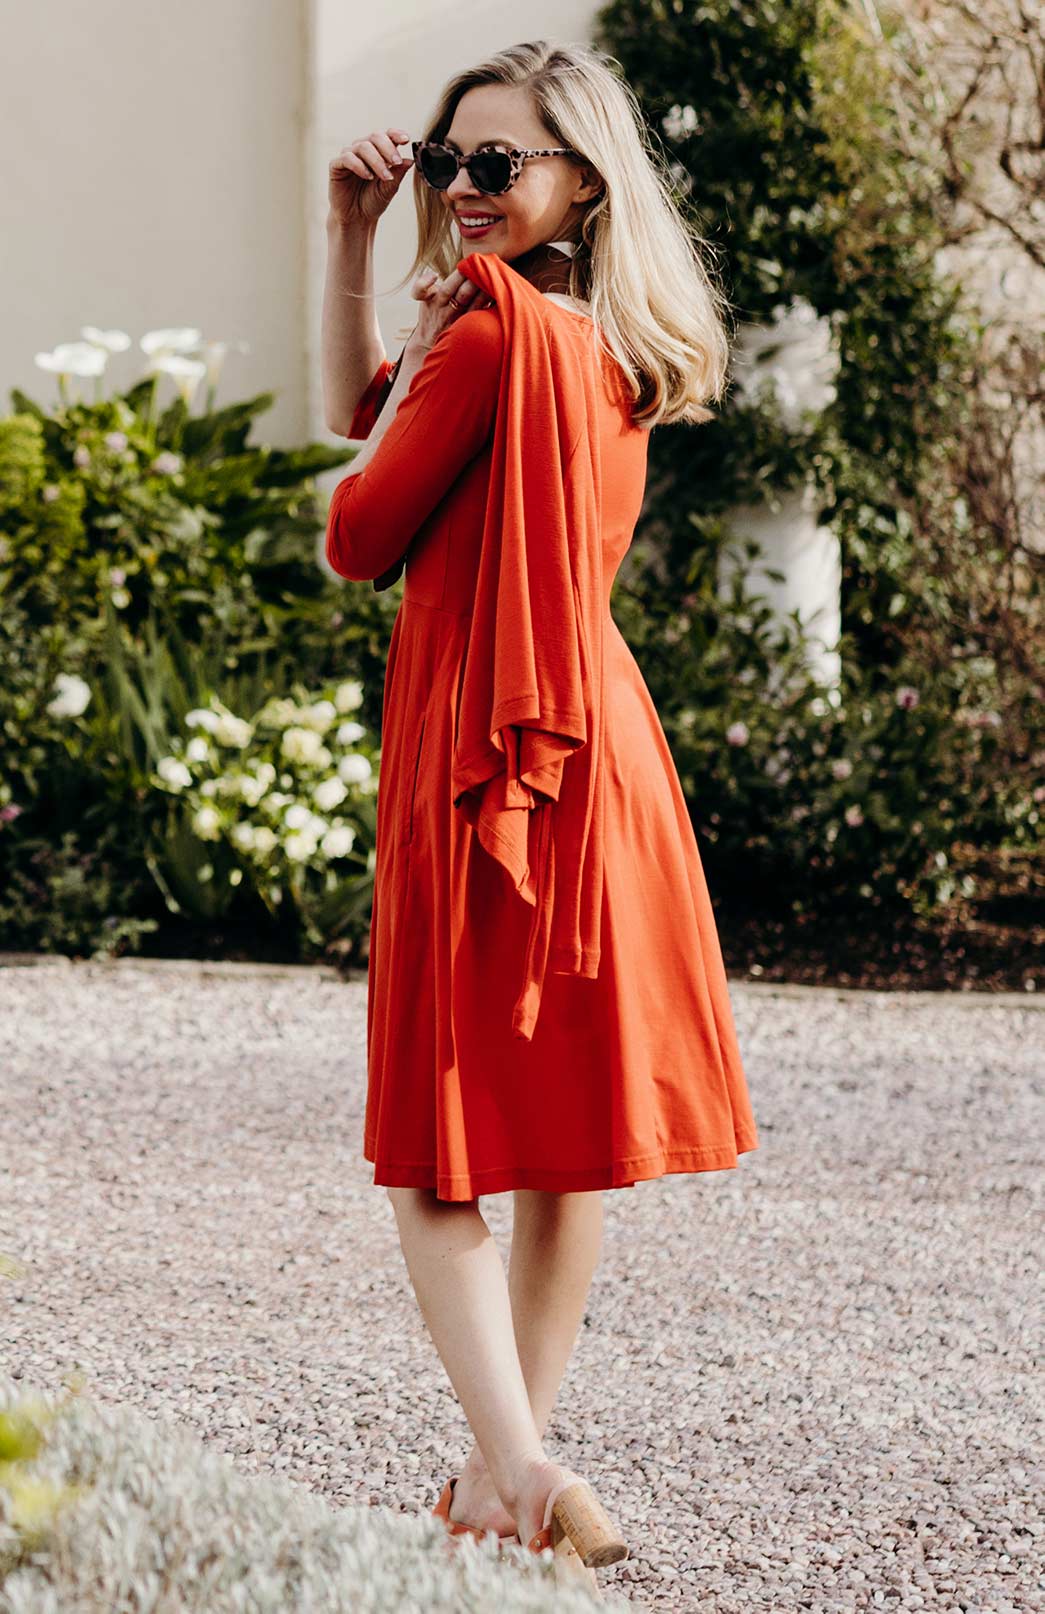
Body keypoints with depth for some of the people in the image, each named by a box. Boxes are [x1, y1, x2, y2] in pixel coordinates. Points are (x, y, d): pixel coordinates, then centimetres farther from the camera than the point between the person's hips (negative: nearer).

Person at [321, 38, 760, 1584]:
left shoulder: (496, 329, -15)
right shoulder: (608, 351, 12)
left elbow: (360, 539, -9)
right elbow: (359, 406, 25)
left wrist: (426, 347, 2)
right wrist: (355, 236, 15)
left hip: (477, 741, -8)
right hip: (595, 746, 8)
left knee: (436, 1155, -2)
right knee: (569, 1135, 11)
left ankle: (517, 1471, -14)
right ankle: (506, 1471, 19)